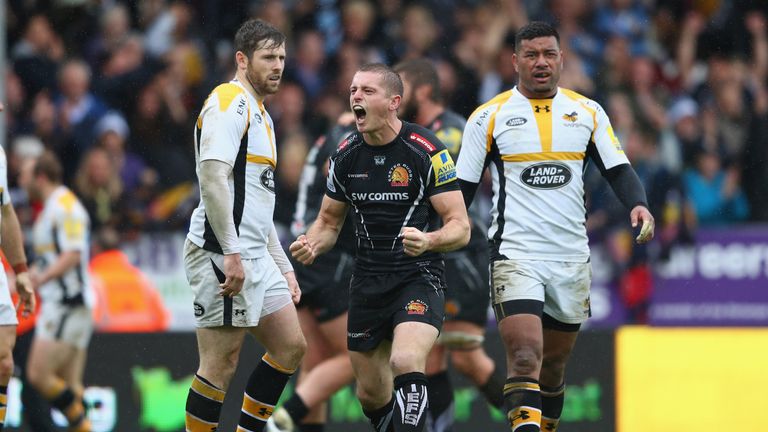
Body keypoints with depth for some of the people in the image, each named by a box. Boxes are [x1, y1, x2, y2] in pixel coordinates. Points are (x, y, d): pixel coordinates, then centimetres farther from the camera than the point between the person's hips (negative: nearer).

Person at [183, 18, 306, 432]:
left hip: (255, 257, 10)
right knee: (221, 362, -8)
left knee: (290, 347, 11)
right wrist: (231, 253, -25)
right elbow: (212, 177, -21)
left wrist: (284, 267, 25)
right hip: (222, 255, -10)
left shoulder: (260, 115, 22)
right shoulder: (229, 102, -9)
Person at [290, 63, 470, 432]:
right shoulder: (346, 155, 3)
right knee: (371, 394, 8)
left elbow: (460, 227, -11)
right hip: (367, 283, 5)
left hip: (419, 277, -5)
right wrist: (312, 245, -7)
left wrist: (428, 241, -33)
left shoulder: (427, 151, -11)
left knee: (405, 362, -30)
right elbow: (329, 221, 16)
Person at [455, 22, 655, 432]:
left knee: (554, 366, 14)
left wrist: (638, 204, -15)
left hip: (572, 258, 4)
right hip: (515, 255, -4)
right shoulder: (489, 116, 1)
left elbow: (618, 170, 6)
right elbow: (462, 188, 5)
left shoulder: (588, 112, 8)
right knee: (525, 358, -20)